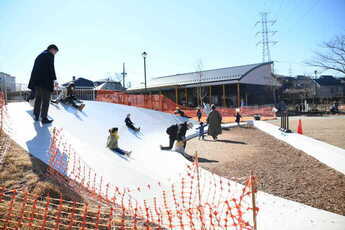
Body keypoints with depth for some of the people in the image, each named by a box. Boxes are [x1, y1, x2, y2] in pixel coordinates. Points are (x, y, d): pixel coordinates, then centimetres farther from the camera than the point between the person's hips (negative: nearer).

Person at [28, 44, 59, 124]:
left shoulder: (39, 56, 24)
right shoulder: (50, 55, -1)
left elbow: (34, 69, 21)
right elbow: (51, 68, -12)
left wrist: (34, 81, 20)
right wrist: (54, 79, -11)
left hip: (36, 81, 8)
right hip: (45, 81, -8)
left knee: (38, 99, 16)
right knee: (45, 100, -6)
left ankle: (36, 116, 22)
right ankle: (44, 118, -7)